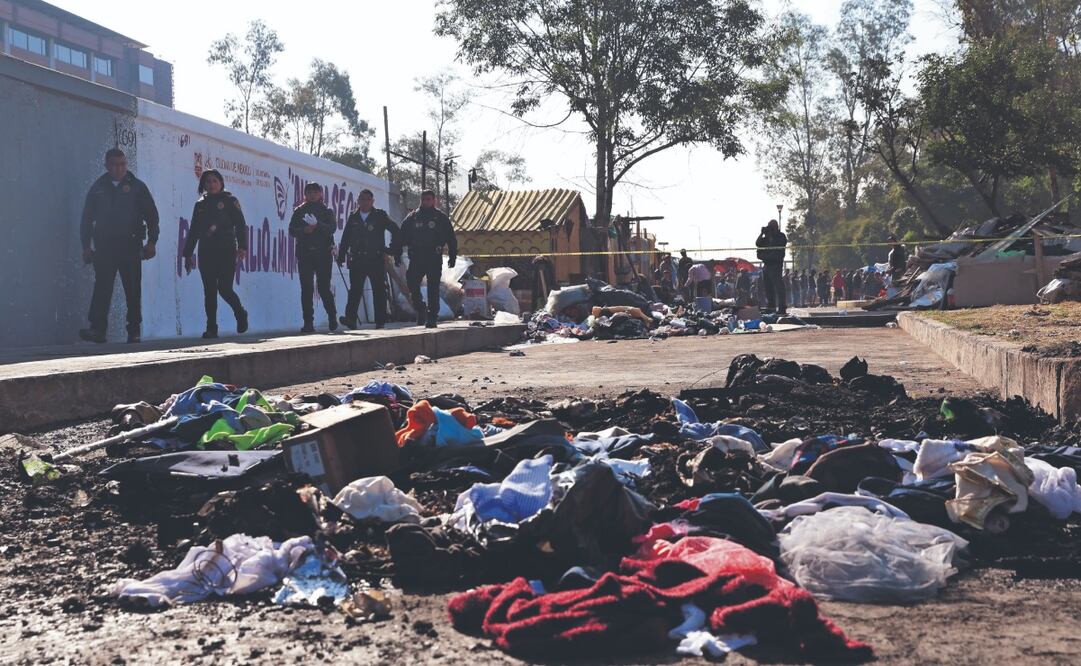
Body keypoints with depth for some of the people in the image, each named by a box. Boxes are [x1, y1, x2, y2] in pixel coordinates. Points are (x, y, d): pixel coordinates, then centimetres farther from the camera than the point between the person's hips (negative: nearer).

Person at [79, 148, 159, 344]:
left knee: (133, 290, 2)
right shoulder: (97, 188, 11)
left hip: (130, 245, -1)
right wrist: (86, 246, 6)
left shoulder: (137, 187, 7)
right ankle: (97, 329, -10)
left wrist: (152, 241, -2)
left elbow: (151, 215, 6)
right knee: (102, 288, -7)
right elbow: (87, 218, 12)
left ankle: (134, 331, 8)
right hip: (104, 246, 1)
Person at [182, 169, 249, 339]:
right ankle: (211, 328, 3)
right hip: (206, 253, 4)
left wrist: (242, 247, -16)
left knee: (224, 288, -10)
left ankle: (240, 313, 18)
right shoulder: (200, 204, 16)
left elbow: (240, 225, -3)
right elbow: (193, 231, 19)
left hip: (226, 252, -4)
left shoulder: (229, 201, 4)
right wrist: (188, 254, 14)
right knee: (209, 291, 0)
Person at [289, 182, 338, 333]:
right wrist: (304, 230, -13)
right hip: (304, 253, 1)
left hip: (323, 253, -1)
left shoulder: (326, 211, 11)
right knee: (306, 288, -3)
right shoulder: (299, 211, 14)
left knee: (324, 287, -5)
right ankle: (308, 322, -1)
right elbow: (292, 230, 6)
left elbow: (332, 228, -4)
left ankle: (332, 317, 13)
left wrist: (317, 226, -19)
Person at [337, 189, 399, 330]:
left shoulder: (380, 216, 4)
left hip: (376, 260, -2)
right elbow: (345, 238, 15)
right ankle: (350, 319, -13)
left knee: (379, 291, 2)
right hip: (357, 259, 2)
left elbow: (395, 231, 6)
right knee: (355, 290, -6)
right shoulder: (353, 217, 13)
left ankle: (380, 321, 8)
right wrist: (341, 255, 9)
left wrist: (393, 249, 1)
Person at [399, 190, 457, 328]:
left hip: (434, 259, -2)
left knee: (433, 289, -2)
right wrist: (398, 254, 2)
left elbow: (451, 239, 7)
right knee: (412, 284, -6)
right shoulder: (412, 217, 12)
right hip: (416, 258, 2)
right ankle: (420, 309, 16)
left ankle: (432, 318, 3)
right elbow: (402, 236, 11)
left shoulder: (441, 217, 7)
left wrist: (452, 257, 1)